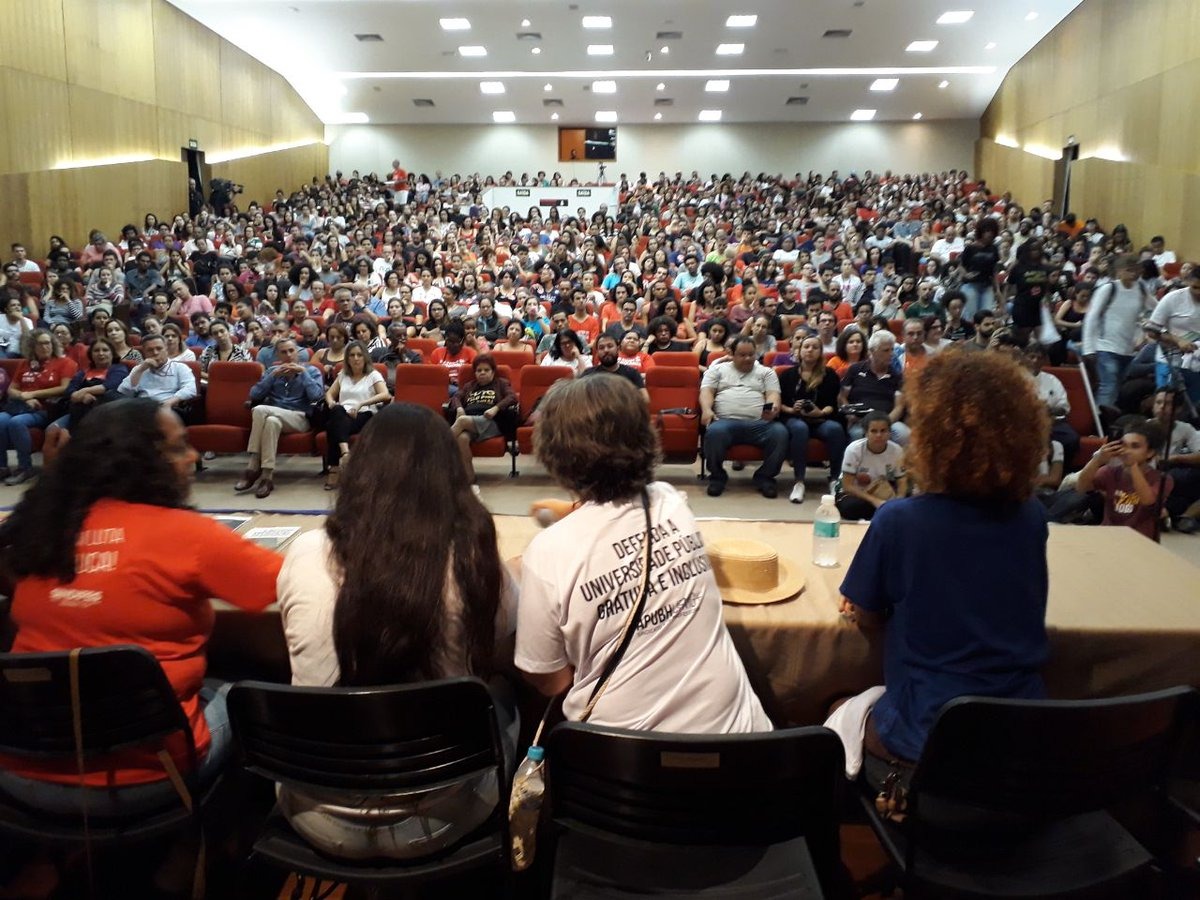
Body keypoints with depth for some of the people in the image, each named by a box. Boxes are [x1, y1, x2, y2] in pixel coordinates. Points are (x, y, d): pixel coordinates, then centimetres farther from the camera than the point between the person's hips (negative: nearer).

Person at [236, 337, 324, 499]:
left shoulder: (311, 371, 11)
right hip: (274, 416, 3)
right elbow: (254, 395, 4)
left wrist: (303, 372, -6)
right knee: (271, 421, -36)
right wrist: (273, 375, -2)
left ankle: (254, 468, -28)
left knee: (260, 410, -31)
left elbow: (316, 395, -9)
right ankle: (266, 476, -36)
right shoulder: (272, 371, 20)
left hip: (299, 419, -3)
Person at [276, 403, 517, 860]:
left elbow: (311, 654, 2)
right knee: (505, 709, 29)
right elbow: (505, 643, 5)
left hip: (321, 818, 1)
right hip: (440, 818, -1)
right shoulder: (473, 558, -16)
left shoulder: (307, 555, -17)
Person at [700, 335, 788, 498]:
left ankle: (765, 476, -9)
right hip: (726, 421, -1)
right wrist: (707, 410, -13)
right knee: (714, 432, -37)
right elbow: (707, 391, 9)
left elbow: (773, 394, 9)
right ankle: (717, 476, -11)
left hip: (760, 423, 1)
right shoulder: (717, 369, 22)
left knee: (780, 432, -30)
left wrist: (774, 409, -15)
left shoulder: (766, 372, 24)